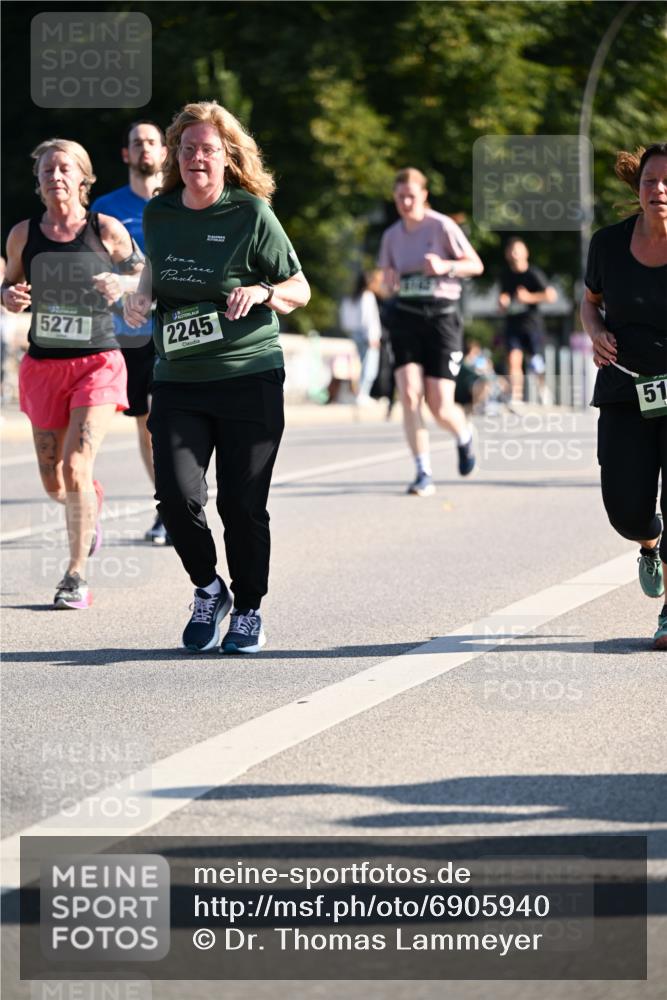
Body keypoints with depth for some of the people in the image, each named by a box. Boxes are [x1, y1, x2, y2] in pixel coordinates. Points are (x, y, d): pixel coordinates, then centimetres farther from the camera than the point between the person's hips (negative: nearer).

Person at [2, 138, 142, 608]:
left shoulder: (106, 230, -5)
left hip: (98, 363, -3)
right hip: (43, 366, 3)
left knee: (75, 469, -17)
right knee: (54, 484, 9)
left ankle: (77, 574, -4)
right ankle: (92, 505, 47)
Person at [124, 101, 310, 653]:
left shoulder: (252, 214, -5)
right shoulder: (158, 214, 7)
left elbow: (300, 288, 2)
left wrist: (261, 293, -18)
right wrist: (140, 297, 6)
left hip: (249, 378, -3)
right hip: (177, 380, 3)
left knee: (242, 502, -1)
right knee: (176, 493, -11)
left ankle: (249, 610, 20)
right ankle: (208, 590, 15)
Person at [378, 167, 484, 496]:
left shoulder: (442, 227, -4)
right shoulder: (392, 235, 9)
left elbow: (476, 265, -2)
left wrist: (445, 266, -20)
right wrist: (391, 281, -4)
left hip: (442, 317, -3)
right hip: (405, 317, 3)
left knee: (440, 407, -5)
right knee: (409, 395, -14)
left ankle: (464, 435, 32)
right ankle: (423, 473, -6)